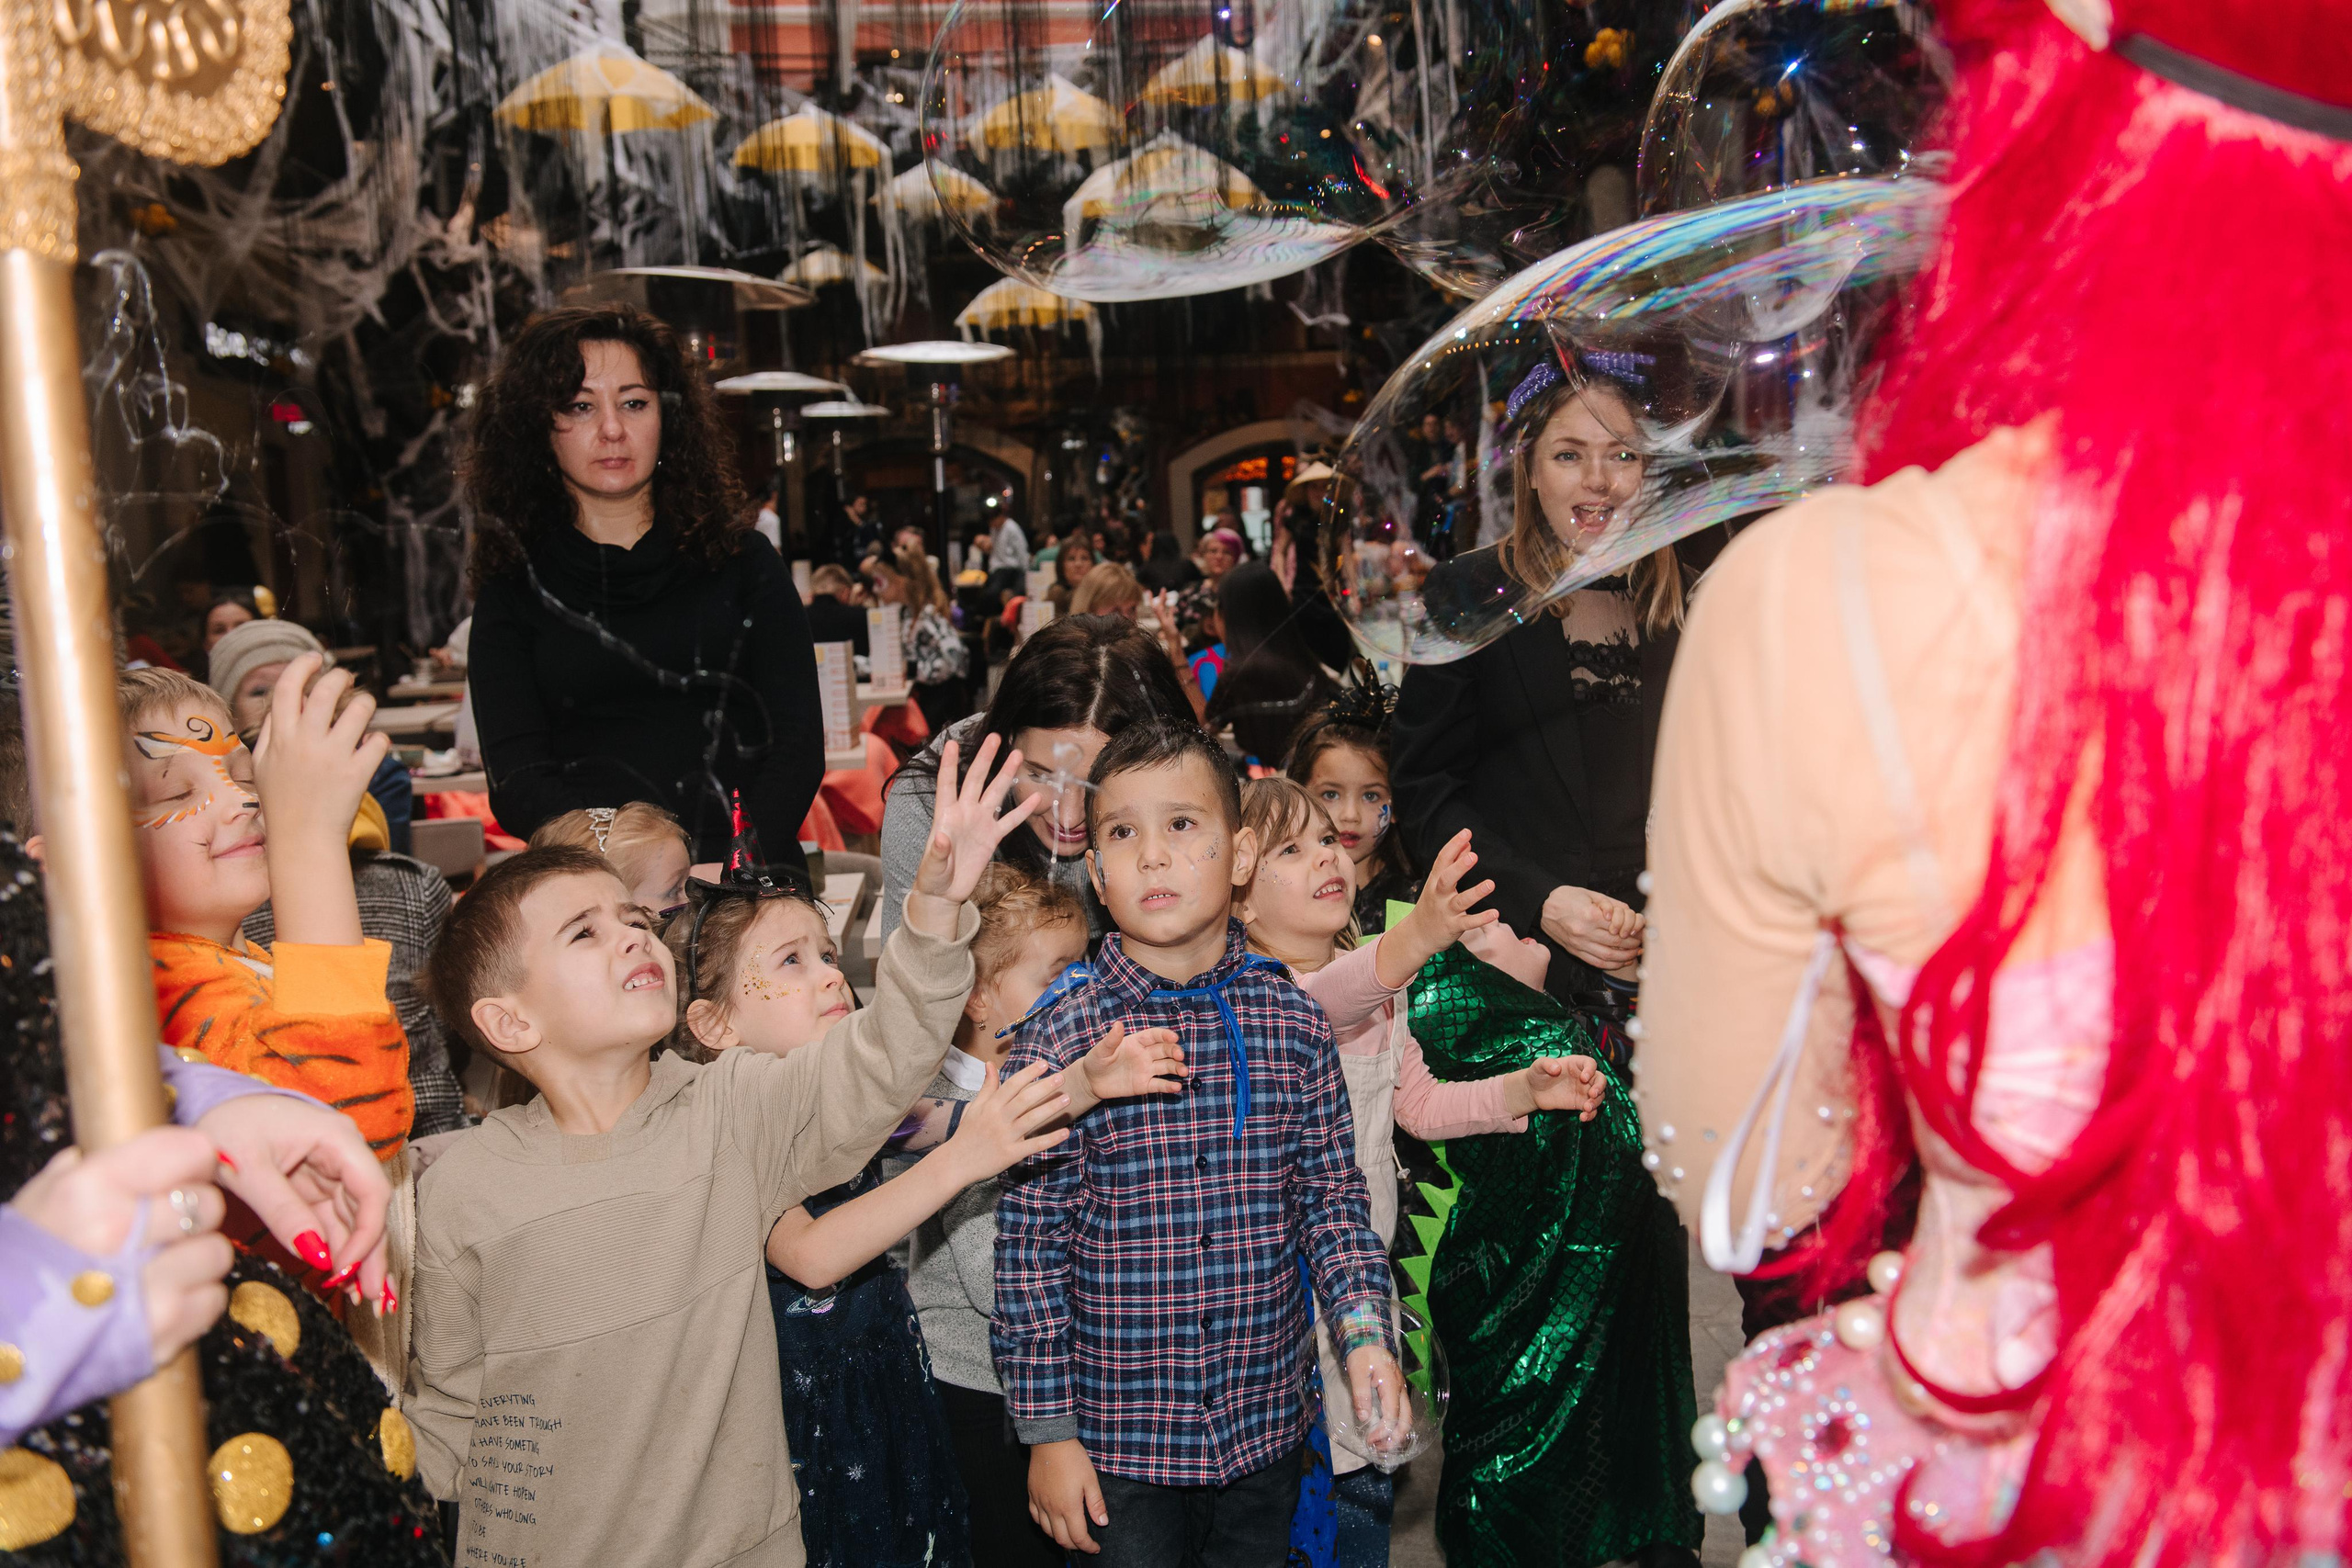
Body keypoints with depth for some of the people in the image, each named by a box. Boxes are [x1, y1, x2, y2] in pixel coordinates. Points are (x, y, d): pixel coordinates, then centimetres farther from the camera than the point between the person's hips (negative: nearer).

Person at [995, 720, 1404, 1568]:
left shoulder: (1297, 1028, -4)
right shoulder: (1056, 1043, -12)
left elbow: (1332, 1198, 4)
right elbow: (1031, 1245, -8)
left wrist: (1364, 1331, -10)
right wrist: (1048, 1429, -6)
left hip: (1267, 1429, 3)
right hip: (1118, 1443, -3)